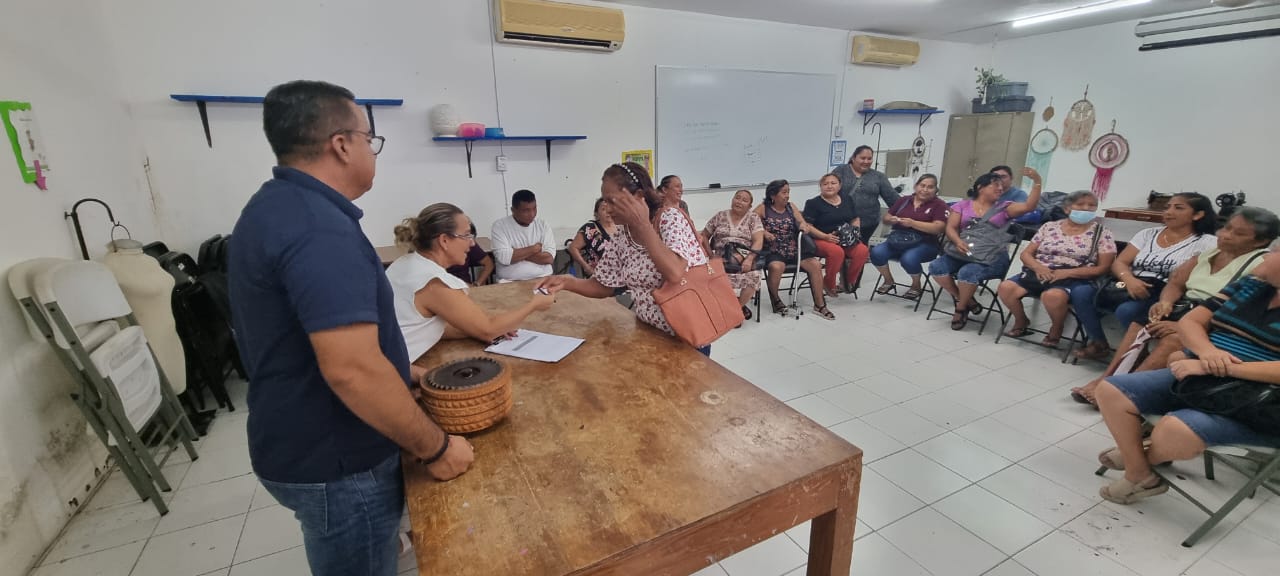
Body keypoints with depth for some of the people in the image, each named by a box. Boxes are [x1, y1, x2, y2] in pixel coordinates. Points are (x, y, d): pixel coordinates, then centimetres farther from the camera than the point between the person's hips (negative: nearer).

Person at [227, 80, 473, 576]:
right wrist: (436, 448, -21)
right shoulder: (318, 229, -27)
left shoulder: (275, 207, 7)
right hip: (336, 465, -9)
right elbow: (353, 369, -34)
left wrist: (399, 373, 20)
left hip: (304, 447, 9)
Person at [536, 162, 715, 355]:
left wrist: (642, 225, -30)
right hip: (647, 332, 5)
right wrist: (567, 282, -10)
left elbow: (675, 275, -34)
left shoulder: (671, 218, -18)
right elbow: (605, 286, 6)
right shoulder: (622, 237, -1)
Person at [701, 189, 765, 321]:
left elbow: (759, 241, -3)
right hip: (720, 256, 1)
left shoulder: (753, 218, 10)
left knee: (753, 276, -33)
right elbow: (704, 236, 19)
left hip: (745, 256, -1)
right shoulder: (720, 216, 14)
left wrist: (749, 259, -19)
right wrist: (709, 254, 3)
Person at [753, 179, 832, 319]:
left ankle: (819, 305, -2)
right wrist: (763, 232, -21)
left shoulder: (791, 207, 13)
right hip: (773, 251, -4)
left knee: (815, 265, -16)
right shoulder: (763, 208, 1)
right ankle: (775, 299, -3)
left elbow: (802, 223, 6)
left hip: (793, 250, 4)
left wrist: (804, 226, -17)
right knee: (777, 267, -35)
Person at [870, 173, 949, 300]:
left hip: (924, 243, -4)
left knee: (908, 258, -36)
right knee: (876, 252, -24)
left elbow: (938, 228, -12)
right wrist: (891, 219, -7)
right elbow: (886, 218, 18)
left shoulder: (939, 205, 2)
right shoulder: (904, 200, 15)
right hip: (897, 240, 4)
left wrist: (912, 223, -21)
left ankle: (916, 285, -3)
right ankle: (889, 281, 2)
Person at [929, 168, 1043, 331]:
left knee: (967, 272, -33)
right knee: (936, 266, -24)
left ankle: (961, 308, -6)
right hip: (964, 252, 2)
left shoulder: (1003, 208, 10)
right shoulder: (962, 205, 10)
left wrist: (1037, 181, -14)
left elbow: (1029, 206, -6)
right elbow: (950, 228, 0)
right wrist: (958, 241, -21)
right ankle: (968, 301, -7)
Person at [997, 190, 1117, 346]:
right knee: (1006, 287, -25)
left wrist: (1067, 272, -16)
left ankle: (1056, 330, -5)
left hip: (1074, 280, -3)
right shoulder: (1049, 226, 11)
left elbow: (1104, 268, -2)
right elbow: (1026, 253, 11)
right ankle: (1021, 322, 4)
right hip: (1039, 273, 3)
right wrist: (1038, 267, -12)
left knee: (1052, 295, -38)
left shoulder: (1102, 233, 5)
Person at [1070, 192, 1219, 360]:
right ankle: (1099, 343, -6)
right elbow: (1119, 263, 7)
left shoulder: (1206, 243, 4)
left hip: (1163, 298, -5)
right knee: (1080, 294, -21)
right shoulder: (1148, 234, 16)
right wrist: (1129, 279, -16)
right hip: (1129, 288, 5)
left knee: (1127, 310, -36)